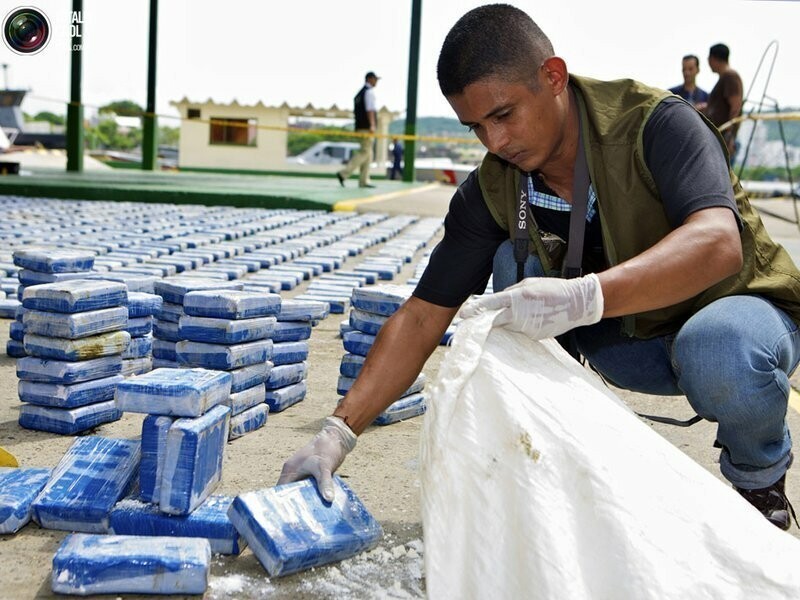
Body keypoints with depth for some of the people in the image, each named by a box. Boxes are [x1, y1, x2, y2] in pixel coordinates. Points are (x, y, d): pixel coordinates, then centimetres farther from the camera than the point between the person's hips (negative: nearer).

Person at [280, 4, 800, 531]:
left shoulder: (655, 122, -26)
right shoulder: (490, 193, -13)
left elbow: (718, 242, -42)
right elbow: (422, 317, -13)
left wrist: (584, 298, -58)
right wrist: (339, 433, -22)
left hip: (735, 308, -4)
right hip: (628, 337, 4)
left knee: (718, 351, -39)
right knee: (516, 262, -19)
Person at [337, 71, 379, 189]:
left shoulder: (359, 93, 20)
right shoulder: (370, 91, -8)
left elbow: (356, 111, 21)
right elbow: (370, 109, -18)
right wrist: (372, 125, -24)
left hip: (360, 127, 10)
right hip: (367, 127, -10)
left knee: (367, 154, 10)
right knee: (364, 152, -11)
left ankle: (364, 181, 7)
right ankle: (344, 174, -19)